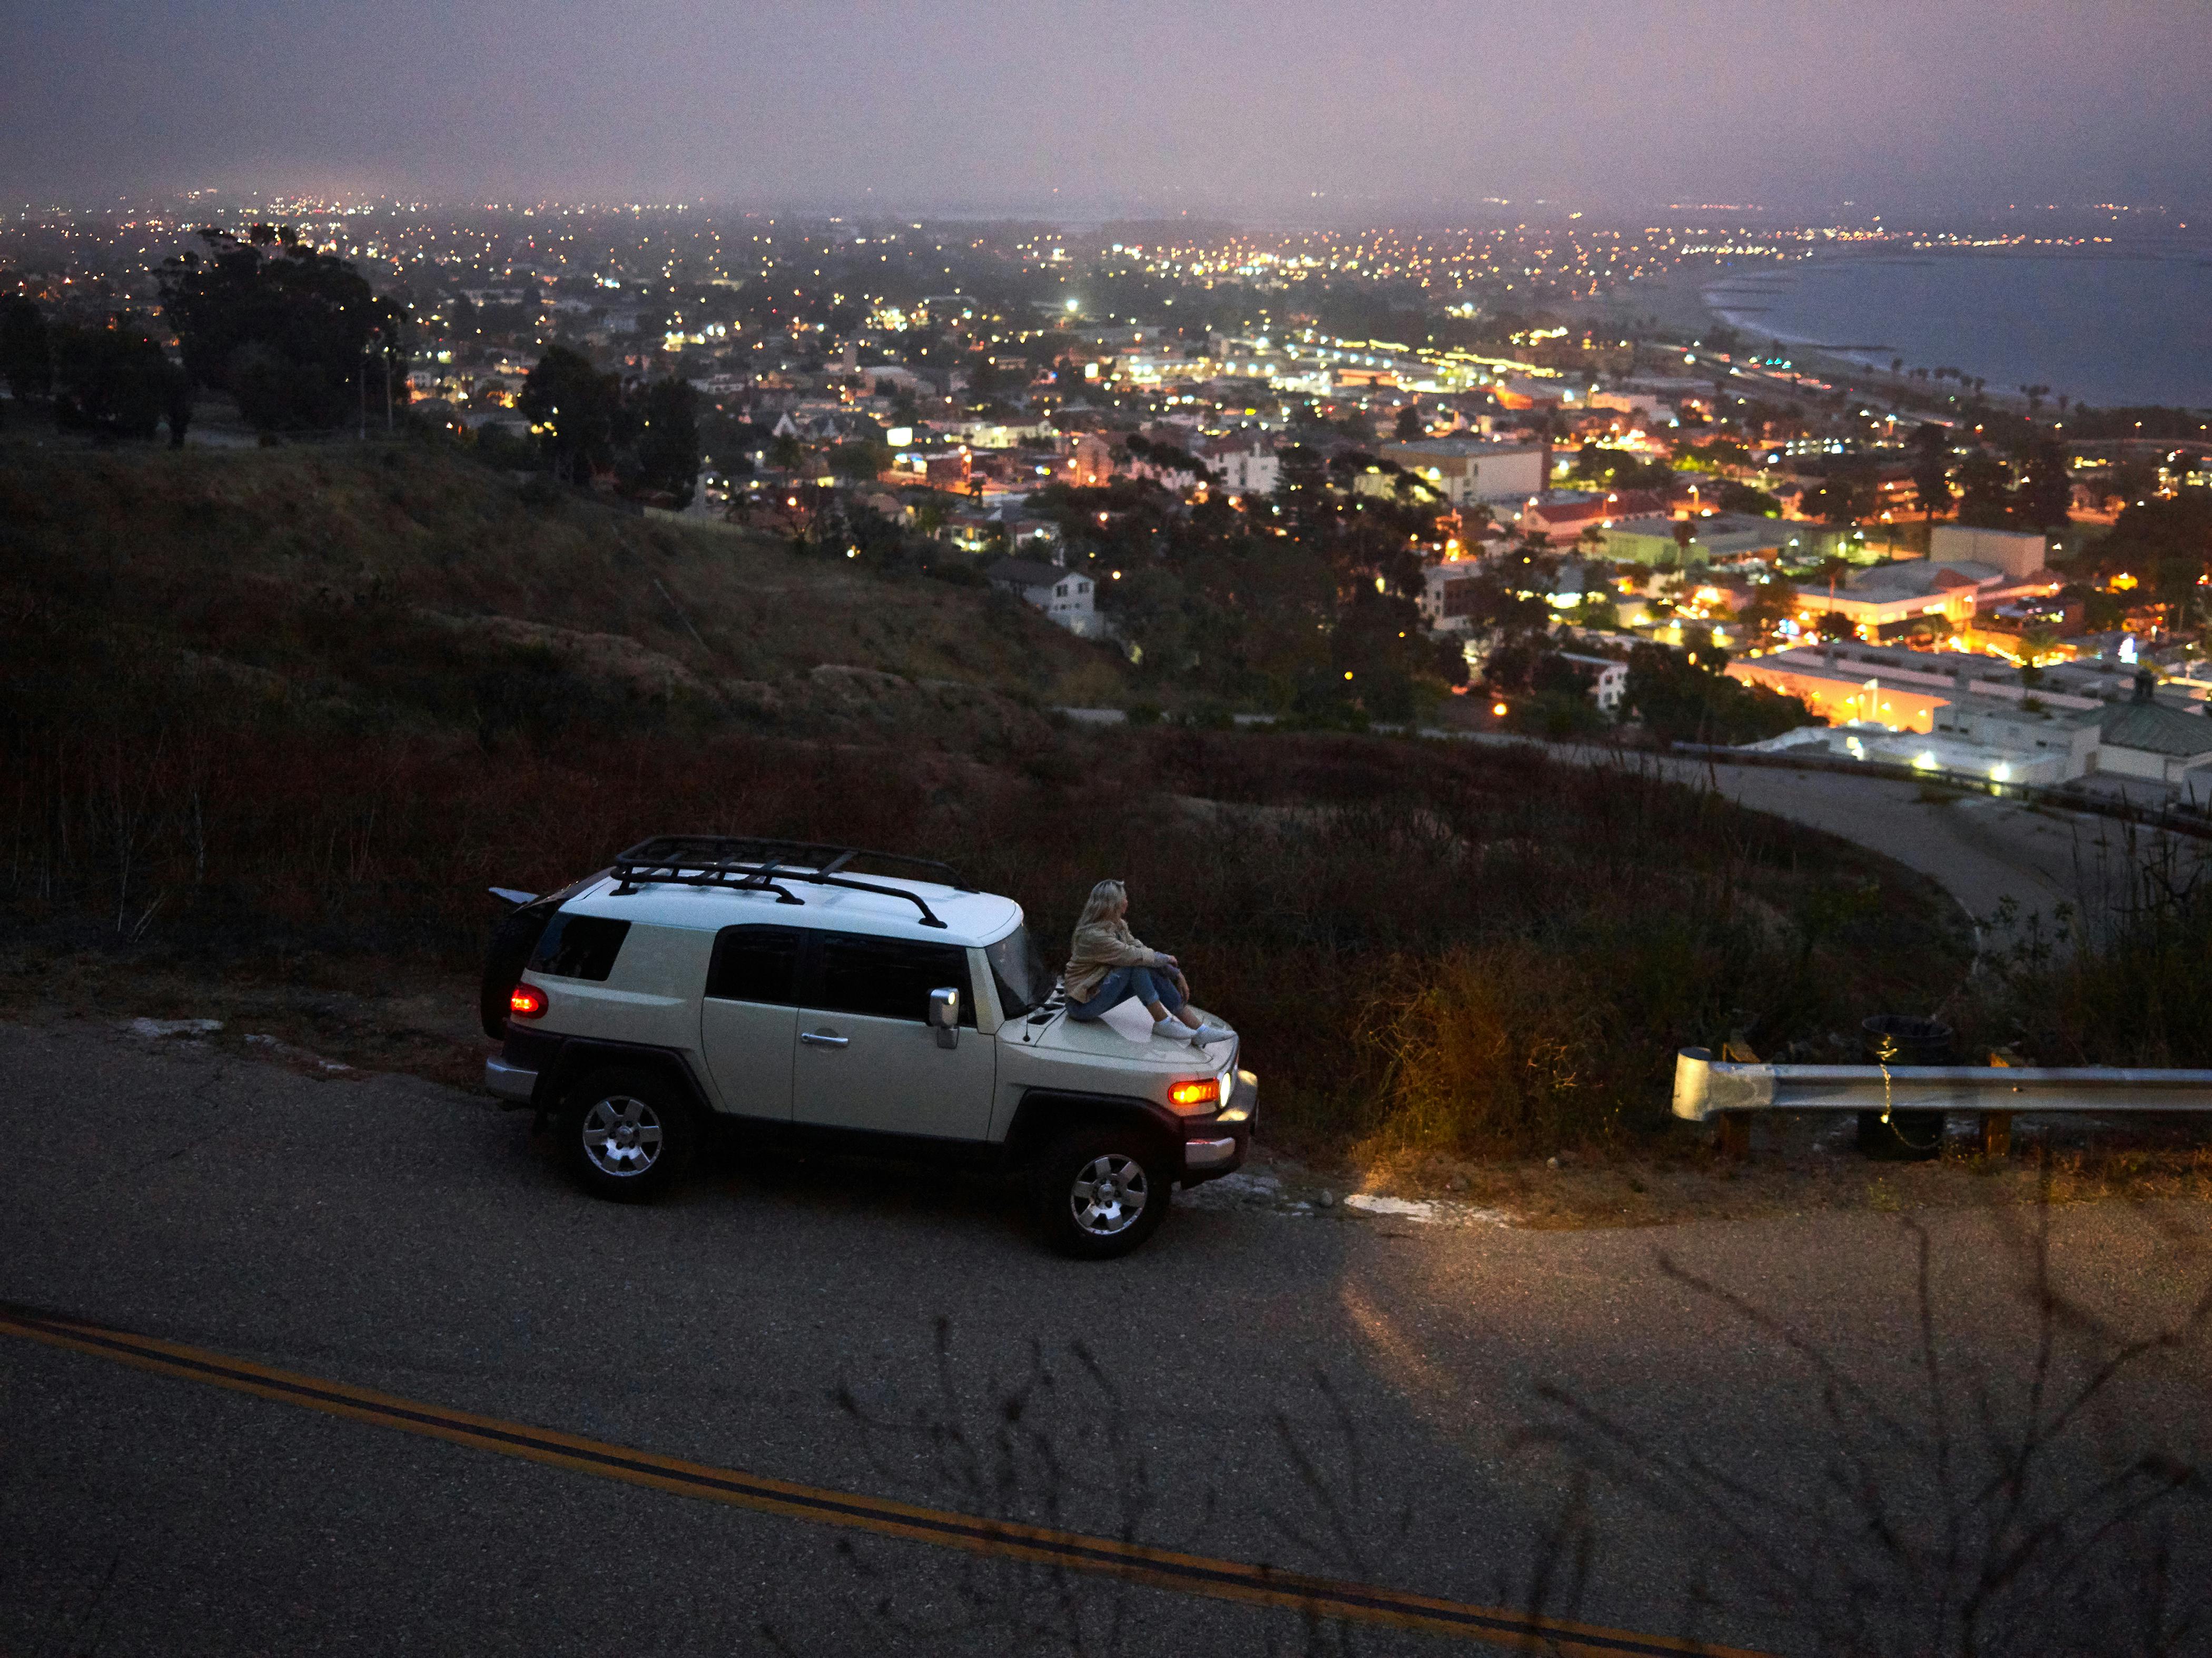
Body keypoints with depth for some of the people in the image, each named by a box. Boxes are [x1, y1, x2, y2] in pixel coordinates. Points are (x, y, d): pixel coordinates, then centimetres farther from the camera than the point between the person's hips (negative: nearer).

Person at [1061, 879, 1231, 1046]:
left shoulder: (1118, 926, 6)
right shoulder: (1093, 935, -24)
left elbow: (1142, 949, 6)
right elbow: (1133, 955, -27)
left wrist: (1177, 975, -1)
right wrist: (1166, 959, -11)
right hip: (1083, 1004, -9)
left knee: (1153, 972, -7)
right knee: (1138, 964, -24)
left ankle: (1200, 1030, -10)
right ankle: (1162, 1023, -17)